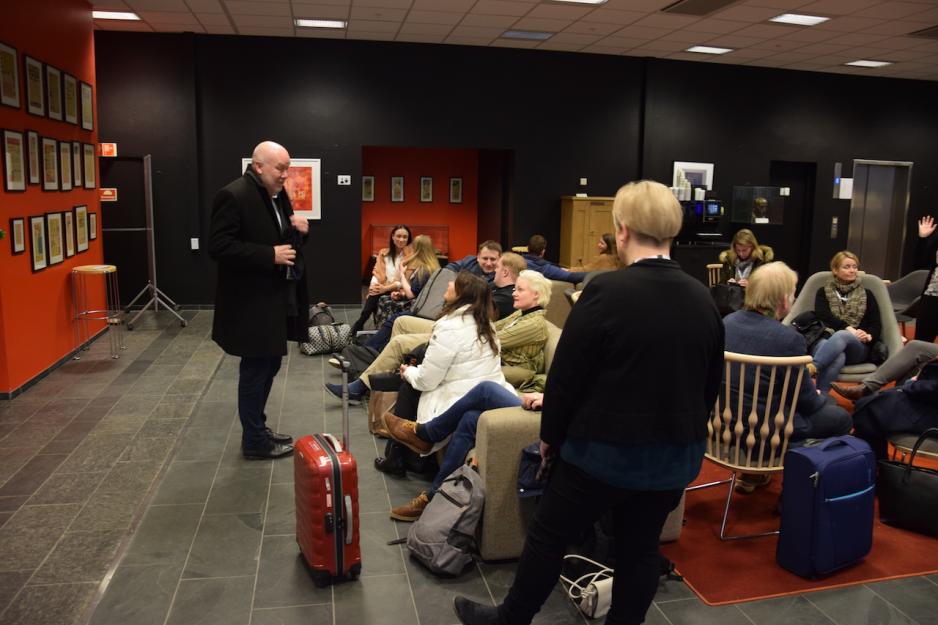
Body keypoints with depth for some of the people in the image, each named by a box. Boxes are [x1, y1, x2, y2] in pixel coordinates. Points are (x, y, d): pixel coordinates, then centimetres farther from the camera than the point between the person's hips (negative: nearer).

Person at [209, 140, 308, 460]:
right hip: (251, 302, -9)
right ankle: (254, 440, 15)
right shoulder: (234, 196, -16)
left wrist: (300, 232, -1)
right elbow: (218, 247, -22)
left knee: (268, 366, 17)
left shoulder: (278, 195, 12)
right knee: (256, 369, 1)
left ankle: (257, 427, 32)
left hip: (276, 298, 9)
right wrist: (270, 255, -24)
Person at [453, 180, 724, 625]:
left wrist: (550, 434, 0)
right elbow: (711, 383, 11)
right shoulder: (703, 299, 1)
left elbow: (566, 374, -14)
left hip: (605, 448, -5)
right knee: (641, 548, 17)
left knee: (549, 535, 12)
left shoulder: (607, 291, -18)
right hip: (678, 453, 6)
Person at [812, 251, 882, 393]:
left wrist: (869, 336, -12)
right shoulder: (823, 292, 17)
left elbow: (876, 325, 12)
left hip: (857, 347, 1)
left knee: (840, 336, -39)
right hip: (827, 340, 0)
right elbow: (823, 316, -2)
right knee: (837, 358, -40)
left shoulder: (866, 295, 22)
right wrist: (848, 328, -18)